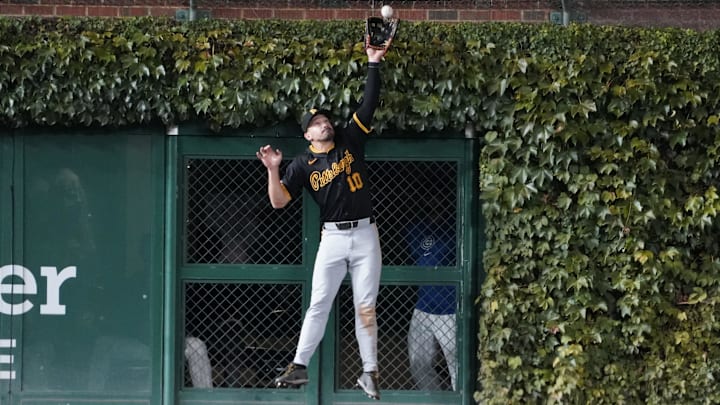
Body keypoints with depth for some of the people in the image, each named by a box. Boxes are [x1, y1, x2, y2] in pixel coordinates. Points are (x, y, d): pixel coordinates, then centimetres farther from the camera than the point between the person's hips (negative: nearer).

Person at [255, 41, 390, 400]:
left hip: (365, 235, 0)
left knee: (365, 307, 2)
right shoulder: (303, 164, 3)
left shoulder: (351, 140, 5)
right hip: (333, 238, 0)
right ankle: (299, 367, 3)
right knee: (318, 304, -1)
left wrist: (373, 64, -8)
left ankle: (370, 373, 5)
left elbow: (369, 102, 0)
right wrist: (273, 170, -18)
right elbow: (278, 201, -3)